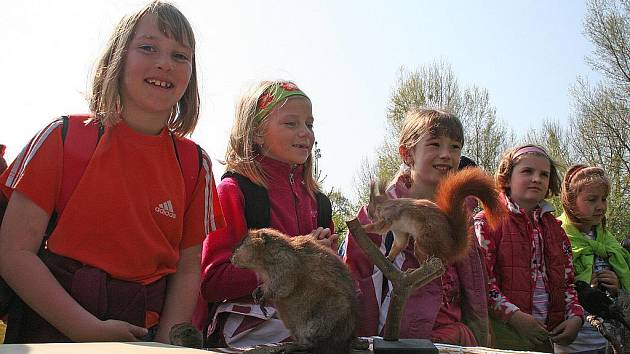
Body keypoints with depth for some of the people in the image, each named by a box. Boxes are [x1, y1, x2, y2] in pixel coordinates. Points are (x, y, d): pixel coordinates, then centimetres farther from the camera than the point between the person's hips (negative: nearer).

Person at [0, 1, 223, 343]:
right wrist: (91, 331, -12)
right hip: (57, 329, -2)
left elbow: (187, 268, 7)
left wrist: (166, 342, -8)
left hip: (149, 334, 3)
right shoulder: (64, 137, -1)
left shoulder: (196, 164, 7)